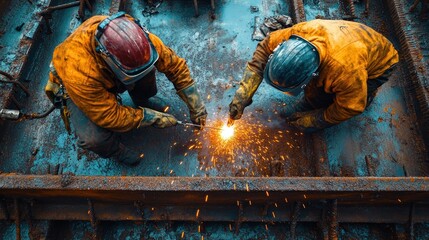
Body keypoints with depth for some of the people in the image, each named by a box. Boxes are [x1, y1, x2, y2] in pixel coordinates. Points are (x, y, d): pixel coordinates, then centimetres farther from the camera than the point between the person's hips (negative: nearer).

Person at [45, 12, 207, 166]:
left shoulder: (136, 38, -34)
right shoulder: (80, 73, -44)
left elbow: (174, 64, -23)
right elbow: (110, 116, -33)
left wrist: (195, 106, -22)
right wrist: (154, 117, -27)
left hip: (109, 77, 5)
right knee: (94, 138, -31)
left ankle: (142, 100, 10)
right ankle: (114, 150, 7)